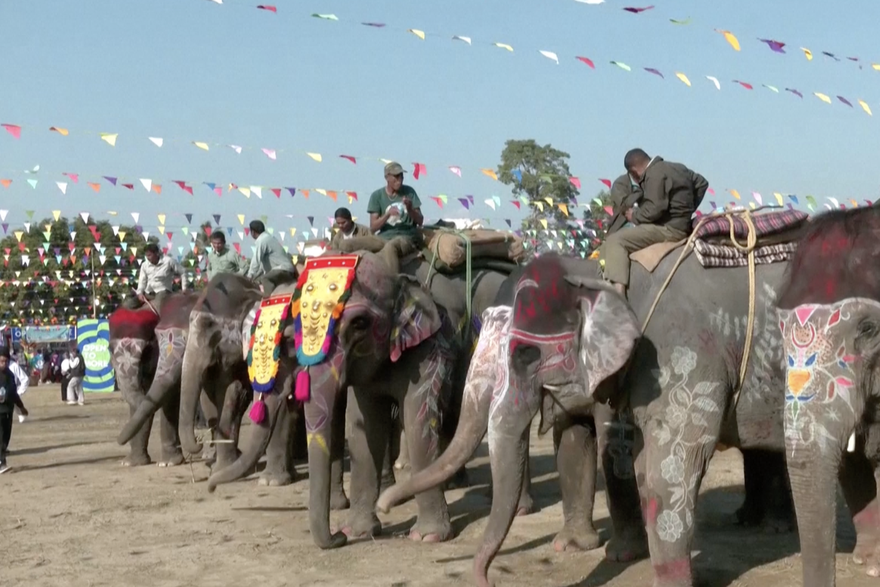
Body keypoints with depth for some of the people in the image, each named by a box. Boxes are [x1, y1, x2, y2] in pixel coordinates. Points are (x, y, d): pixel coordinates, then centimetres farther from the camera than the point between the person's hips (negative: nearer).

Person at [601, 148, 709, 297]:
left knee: (615, 241, -20)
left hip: (668, 229, -11)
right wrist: (687, 209, 29)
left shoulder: (655, 175, -16)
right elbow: (701, 183, 28)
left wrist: (635, 216, -8)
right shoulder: (677, 168, 15)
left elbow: (655, 209, -25)